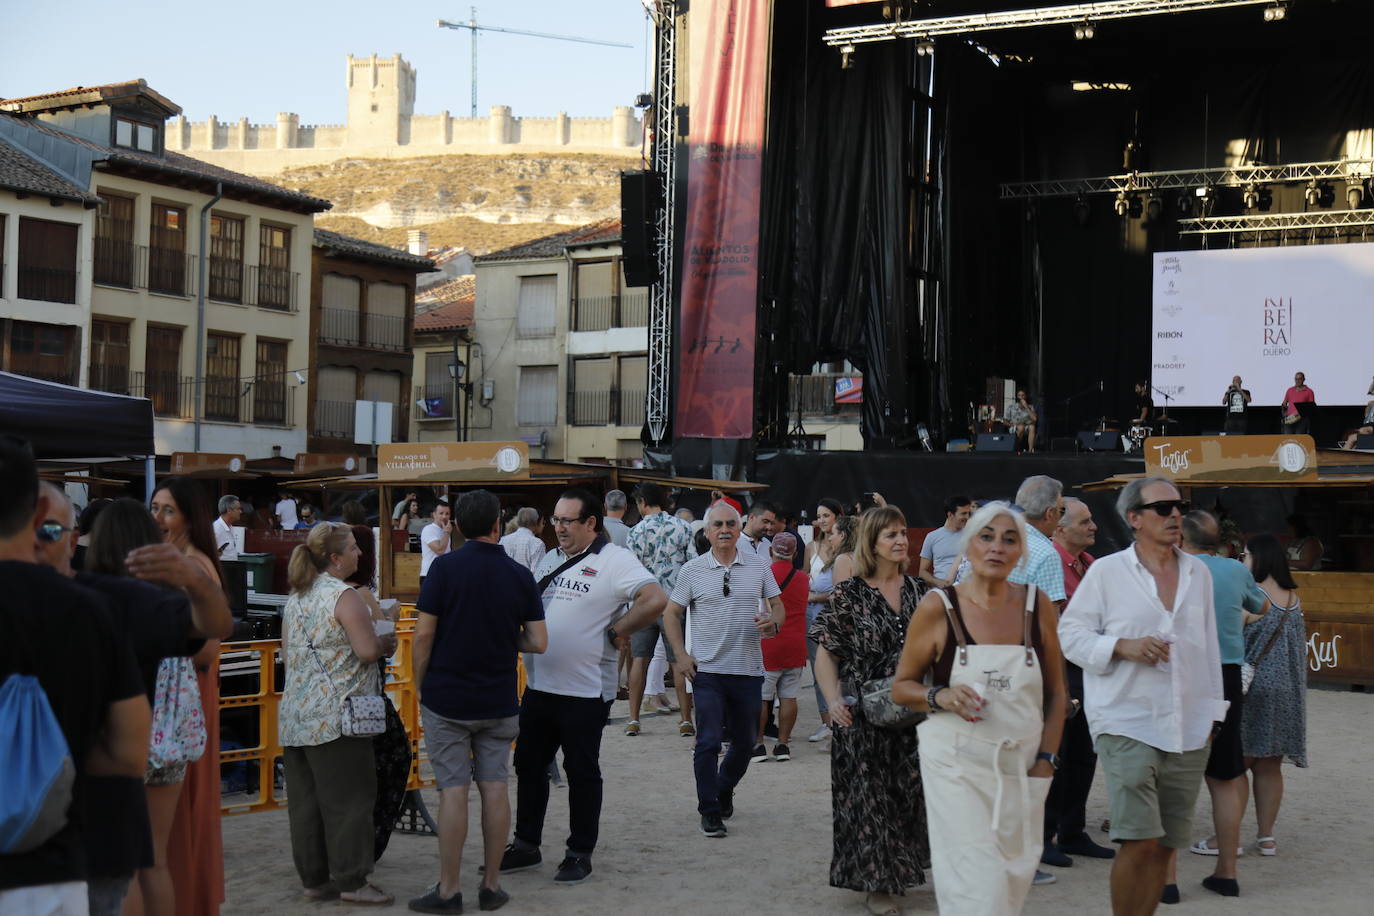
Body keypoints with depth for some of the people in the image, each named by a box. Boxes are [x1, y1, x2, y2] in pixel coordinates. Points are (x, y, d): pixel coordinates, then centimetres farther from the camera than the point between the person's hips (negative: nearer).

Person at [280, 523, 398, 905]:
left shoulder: (296, 598, 15)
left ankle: (314, 879, 15)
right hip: (334, 715, -8)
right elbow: (367, 650, -18)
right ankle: (351, 880, 0)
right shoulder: (343, 596, -11)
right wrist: (387, 642, 2)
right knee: (349, 799, -2)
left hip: (295, 714, 8)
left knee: (305, 801, 9)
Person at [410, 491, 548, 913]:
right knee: (494, 787, 8)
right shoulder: (520, 575, -1)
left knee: (453, 790, -1)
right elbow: (538, 642, 0)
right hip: (499, 702, 3)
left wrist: (420, 686, 1)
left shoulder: (445, 567, -9)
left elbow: (424, 635, -11)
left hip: (446, 699, -2)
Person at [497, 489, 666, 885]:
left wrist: (615, 633, -17)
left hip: (585, 691, -7)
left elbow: (654, 600, -24)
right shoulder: (550, 560, 12)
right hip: (538, 686, 8)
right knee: (528, 765, 14)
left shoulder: (614, 561, -12)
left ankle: (580, 853, 16)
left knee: (582, 773, 5)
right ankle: (526, 845, 26)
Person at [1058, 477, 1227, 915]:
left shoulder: (1198, 572, 13)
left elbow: (1208, 644, 20)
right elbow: (1070, 632, 0)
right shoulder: (1106, 572, 0)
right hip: (1128, 724, -5)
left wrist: (1214, 708, 18)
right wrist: (1122, 646, -15)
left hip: (1189, 730, 5)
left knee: (1164, 846, 8)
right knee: (1139, 842, -13)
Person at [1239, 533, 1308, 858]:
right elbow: (1300, 648, 15)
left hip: (1251, 688, -6)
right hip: (1286, 693, 6)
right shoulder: (1295, 599, 8)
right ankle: (1266, 836, 12)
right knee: (1269, 768, 10)